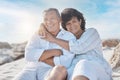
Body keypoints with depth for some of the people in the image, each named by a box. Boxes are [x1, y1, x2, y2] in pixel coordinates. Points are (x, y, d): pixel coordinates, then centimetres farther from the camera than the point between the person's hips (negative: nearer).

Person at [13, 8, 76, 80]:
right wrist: (54, 52, -8)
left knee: (61, 69, -37)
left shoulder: (69, 36, 5)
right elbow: (28, 55, -3)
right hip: (32, 70, 3)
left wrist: (40, 57, -3)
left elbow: (66, 62, -11)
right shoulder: (38, 34, 14)